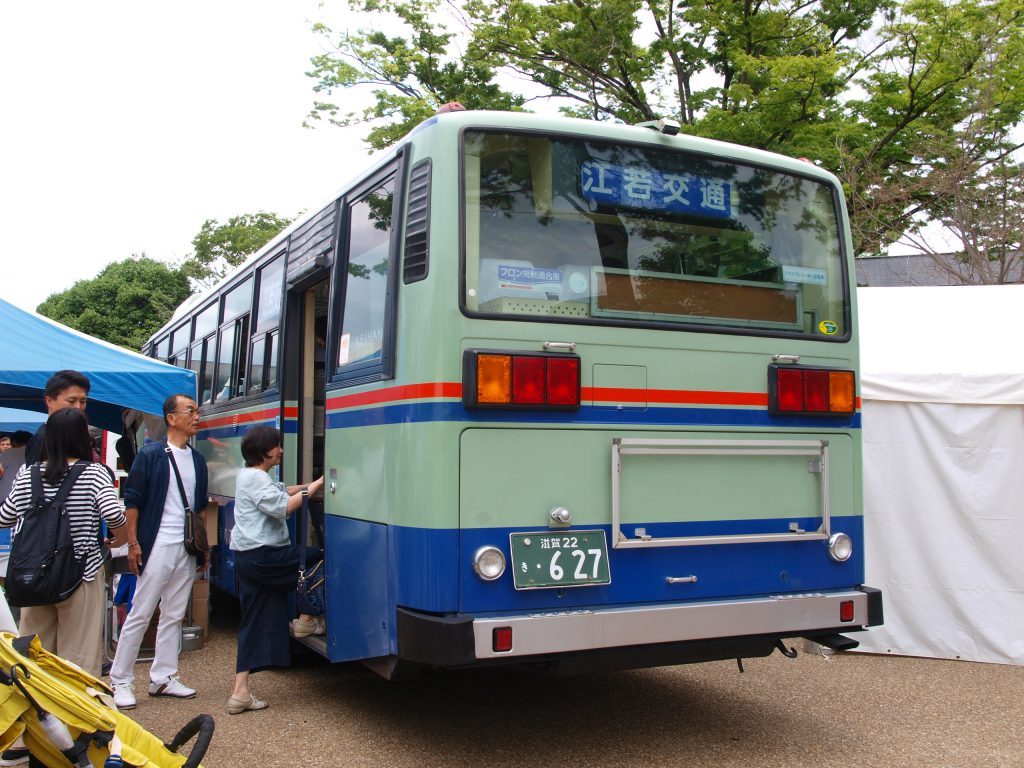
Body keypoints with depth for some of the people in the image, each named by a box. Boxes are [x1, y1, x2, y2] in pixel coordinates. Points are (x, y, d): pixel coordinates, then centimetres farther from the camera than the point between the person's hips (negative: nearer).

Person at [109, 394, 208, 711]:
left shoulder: (197, 459, 12)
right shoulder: (151, 455, -5)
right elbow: (132, 501, -6)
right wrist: (133, 543, -12)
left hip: (187, 548, 6)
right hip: (157, 545, -6)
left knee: (174, 615, 10)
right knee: (140, 613, -1)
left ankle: (163, 677, 19)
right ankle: (120, 681, 9)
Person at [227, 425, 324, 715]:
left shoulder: (249, 475, 20)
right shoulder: (256, 478, -13)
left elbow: (282, 491, 24)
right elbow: (283, 506, -22)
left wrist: (310, 485, 11)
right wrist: (313, 488, -14)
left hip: (247, 558, 10)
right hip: (263, 555, -10)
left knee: (255, 624, 9)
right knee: (321, 558, 2)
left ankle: (240, 693, 9)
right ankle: (305, 621, 12)